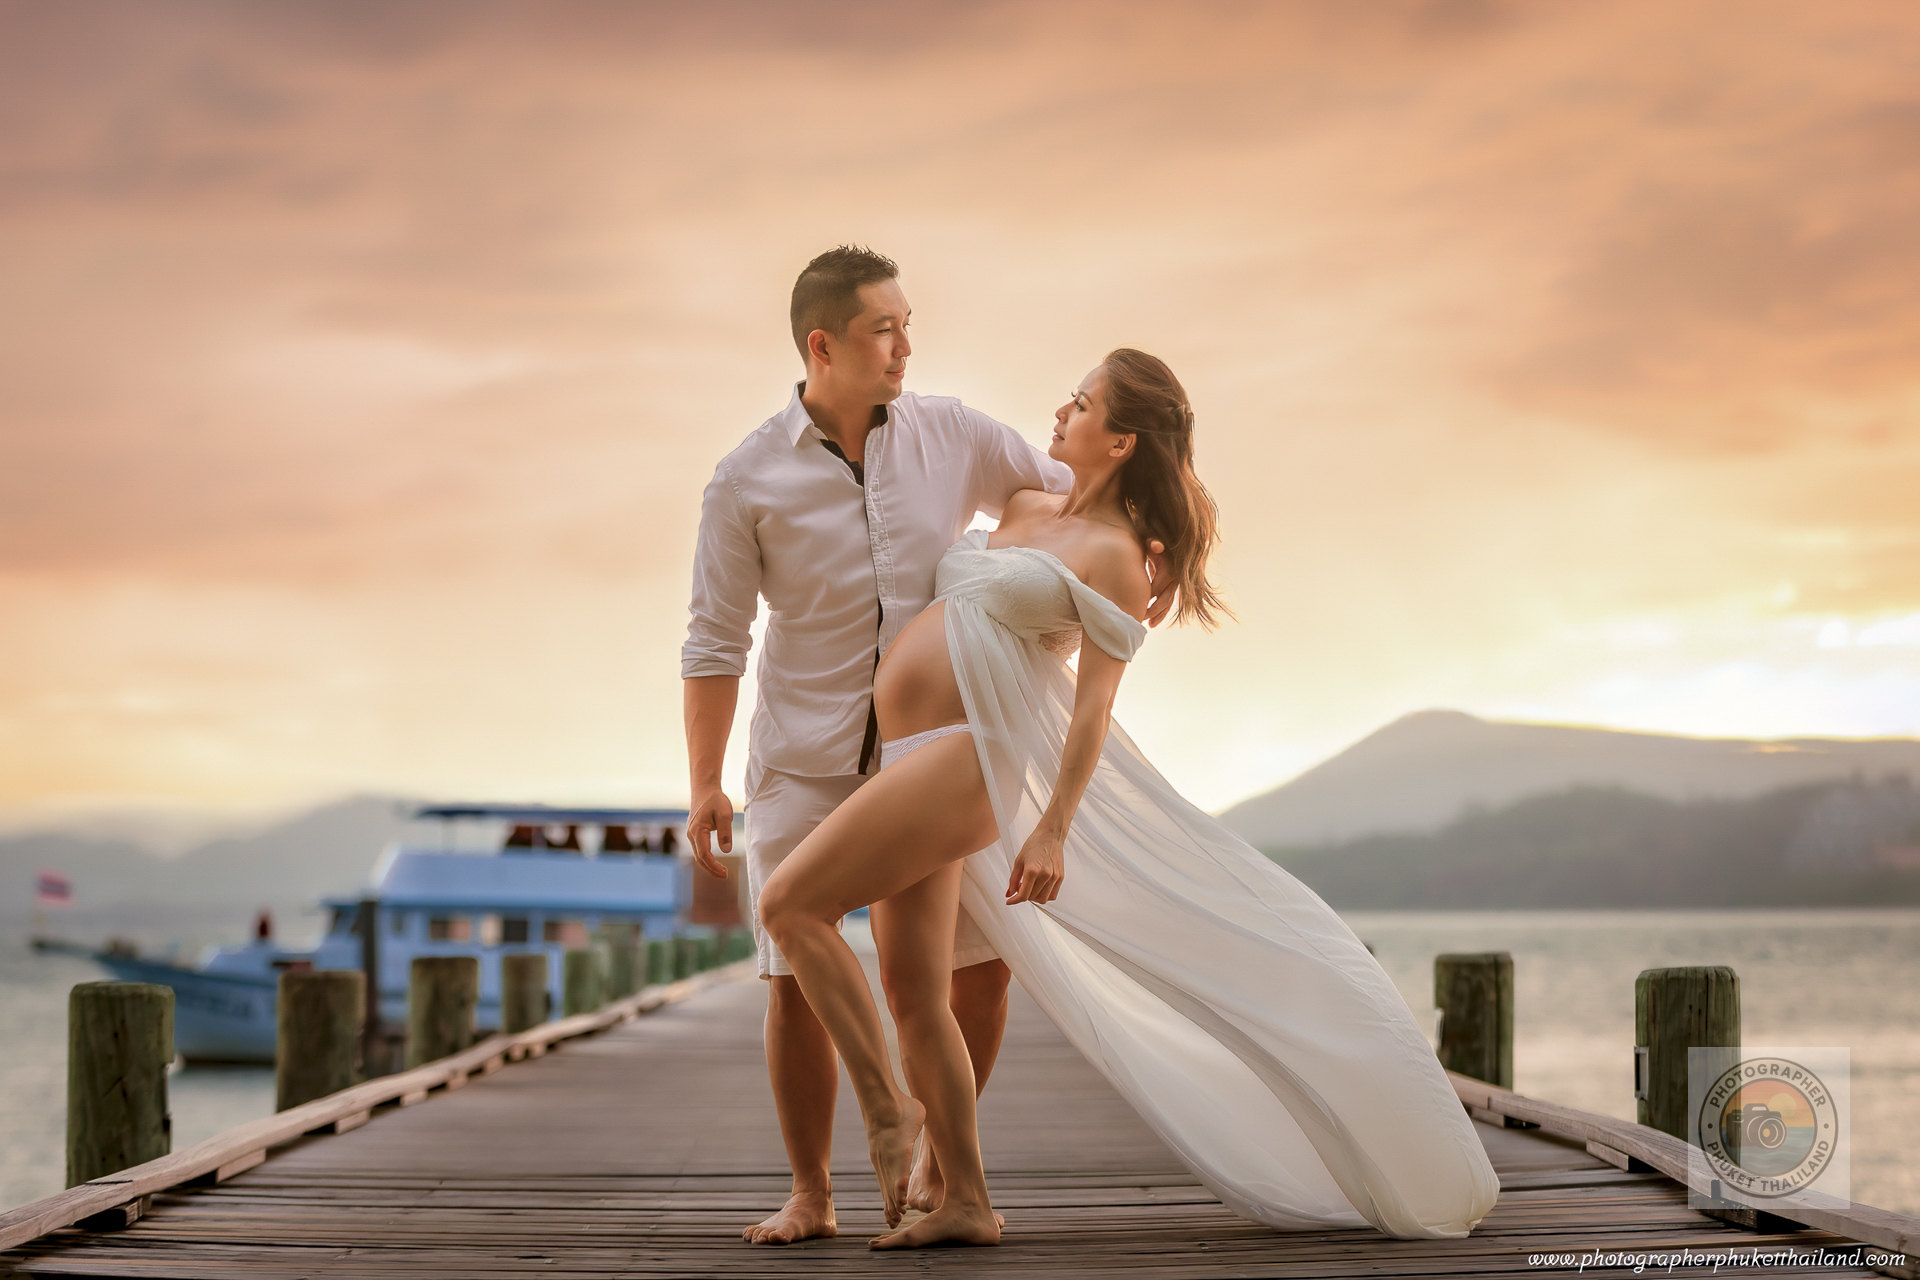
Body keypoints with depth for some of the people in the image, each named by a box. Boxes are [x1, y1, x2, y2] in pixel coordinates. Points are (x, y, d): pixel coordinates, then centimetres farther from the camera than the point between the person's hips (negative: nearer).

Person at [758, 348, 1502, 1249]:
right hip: (915, 764, 8)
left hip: (962, 760, -8)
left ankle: (886, 1106, -11)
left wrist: (1054, 827, -18)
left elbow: (1093, 702, -12)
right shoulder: (1027, 510, 16)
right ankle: (966, 1203, 9)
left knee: (788, 902, -18)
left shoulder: (1112, 555, -8)